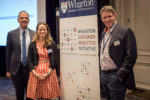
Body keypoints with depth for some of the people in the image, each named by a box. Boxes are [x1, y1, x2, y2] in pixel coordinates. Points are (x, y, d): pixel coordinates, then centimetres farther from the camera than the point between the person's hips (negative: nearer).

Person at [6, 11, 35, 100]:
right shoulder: (11, 34, 0)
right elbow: (8, 53, 2)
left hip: (30, 67, 1)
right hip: (17, 68, 0)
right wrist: (8, 70, 0)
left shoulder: (34, 34, 2)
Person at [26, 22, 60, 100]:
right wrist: (35, 73, -10)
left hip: (49, 72, -1)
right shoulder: (32, 44, 5)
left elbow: (54, 60, -3)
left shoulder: (52, 44, 2)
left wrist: (48, 73, -13)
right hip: (36, 73, 1)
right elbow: (30, 60, 2)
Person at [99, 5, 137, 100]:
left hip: (116, 76, -7)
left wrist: (120, 75, -17)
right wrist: (101, 72, 12)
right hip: (103, 75, 7)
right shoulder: (103, 33, 12)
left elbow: (131, 56, -16)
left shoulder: (125, 31, -11)